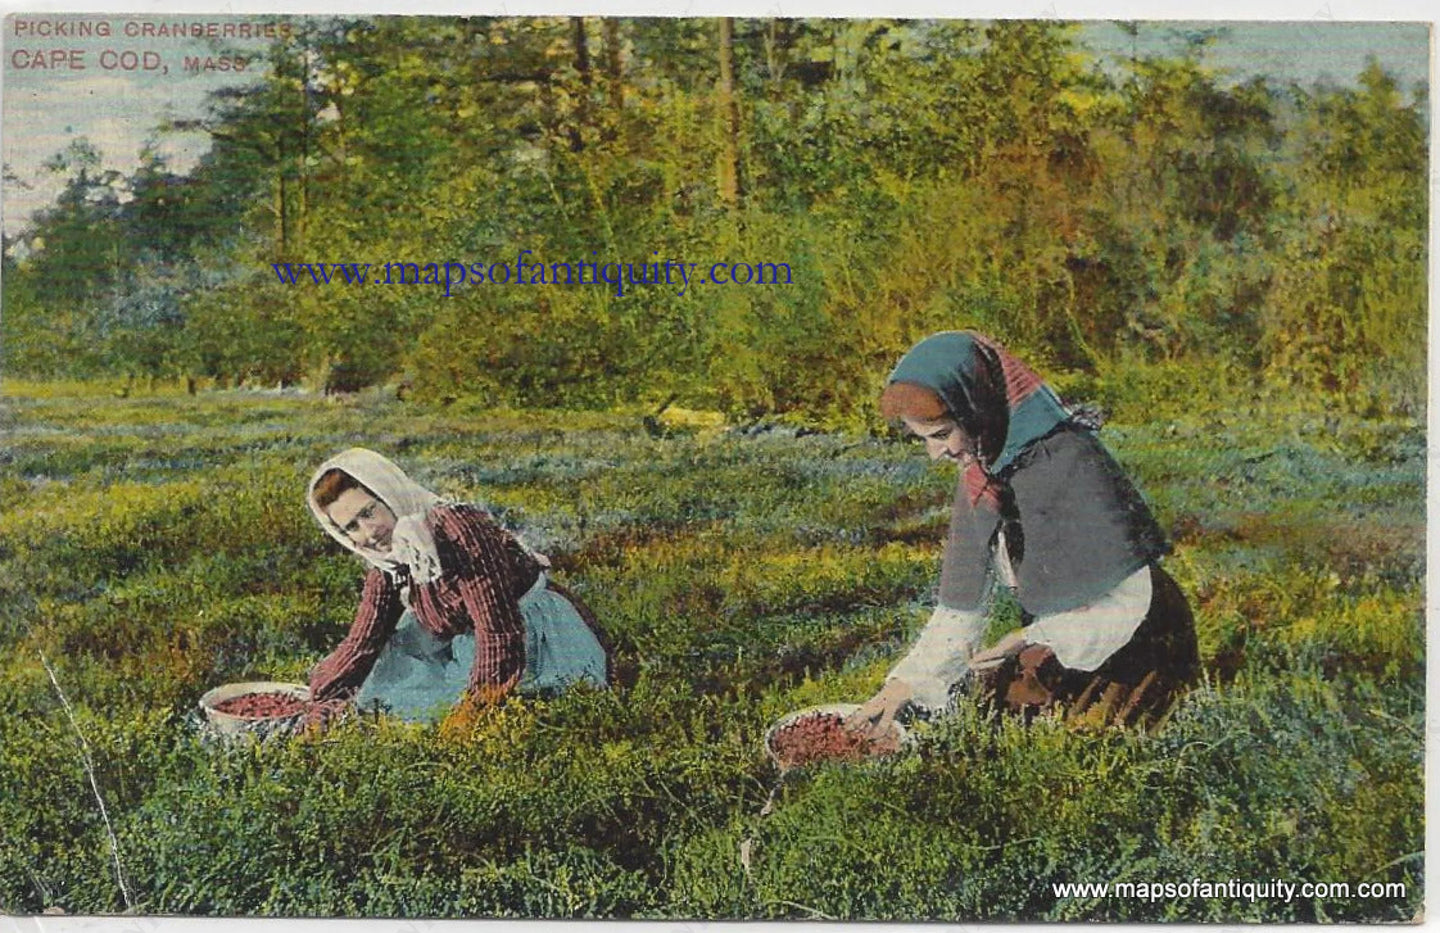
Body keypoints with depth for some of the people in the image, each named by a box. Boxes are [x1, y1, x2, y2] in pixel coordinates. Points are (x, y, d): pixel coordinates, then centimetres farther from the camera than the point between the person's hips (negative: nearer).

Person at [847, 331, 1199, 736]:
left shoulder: (1070, 463, -24)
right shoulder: (980, 476, 1)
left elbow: (1130, 600, -21)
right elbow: (961, 605, 5)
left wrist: (1037, 639, -31)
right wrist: (905, 683, -5)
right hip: (1056, 642, 8)